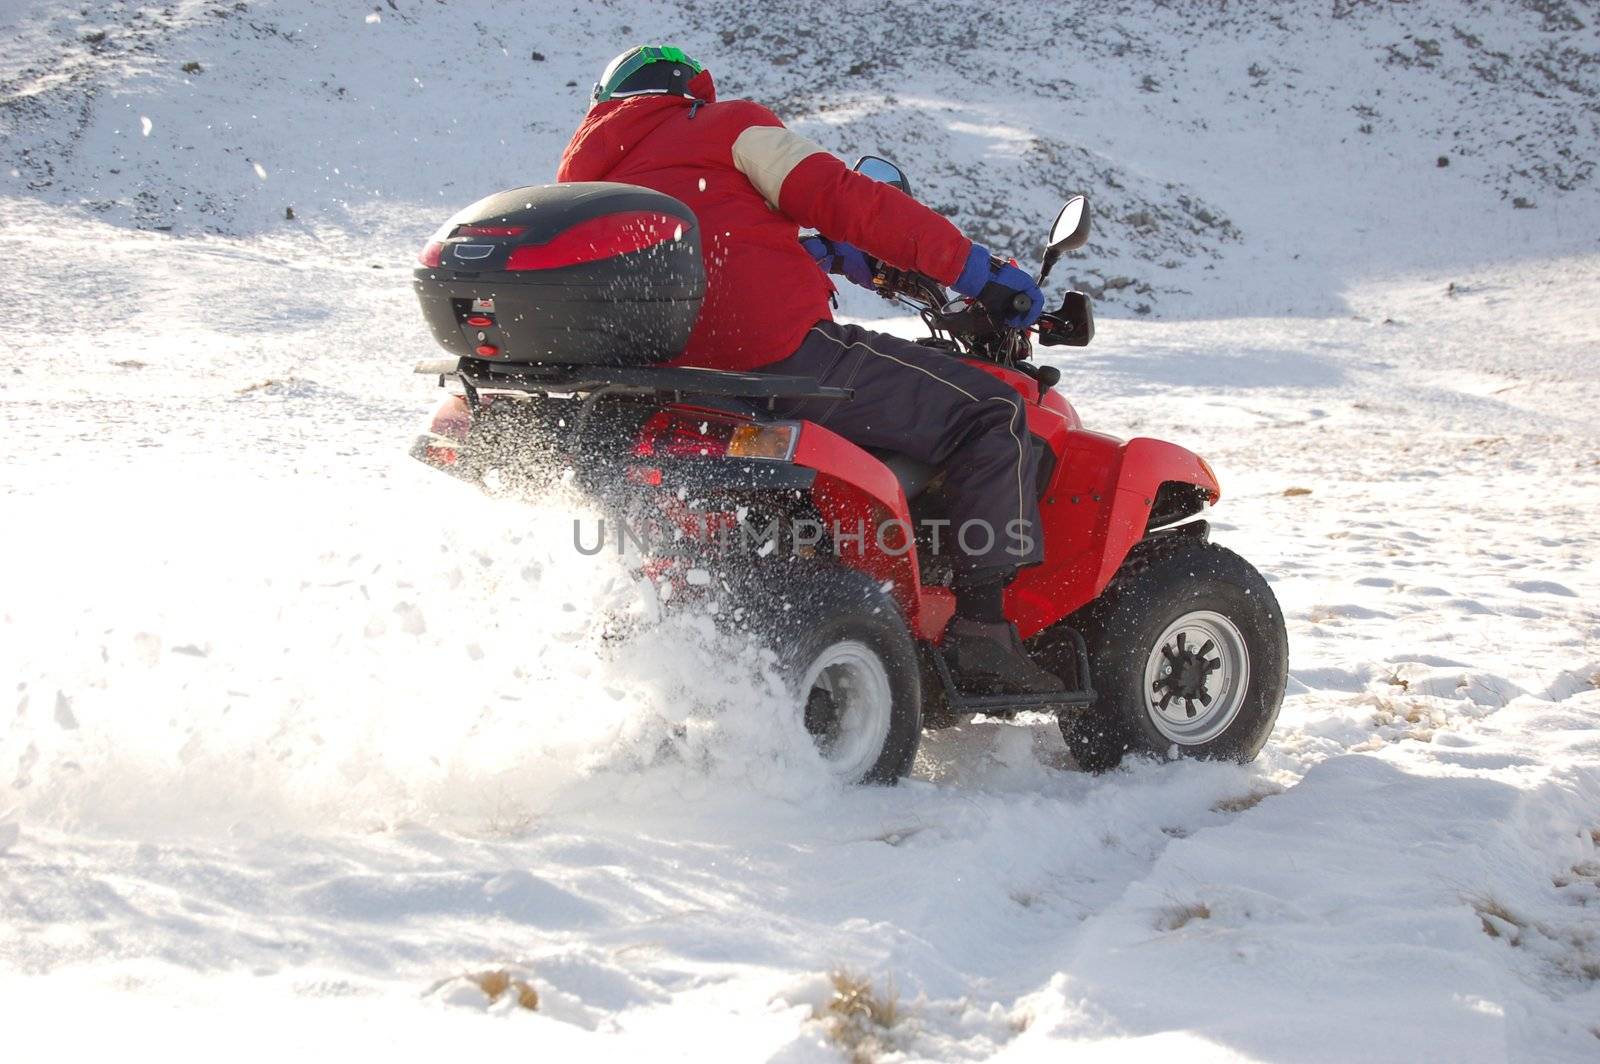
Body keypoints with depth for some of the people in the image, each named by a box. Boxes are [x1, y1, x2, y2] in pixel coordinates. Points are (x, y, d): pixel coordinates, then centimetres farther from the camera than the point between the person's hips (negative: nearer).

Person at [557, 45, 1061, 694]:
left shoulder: (583, 181, 27)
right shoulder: (728, 125, 8)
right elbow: (839, 197, -3)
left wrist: (811, 251, 27)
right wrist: (976, 269, 0)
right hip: (782, 355, -8)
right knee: (990, 415, -1)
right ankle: (982, 631, -10)